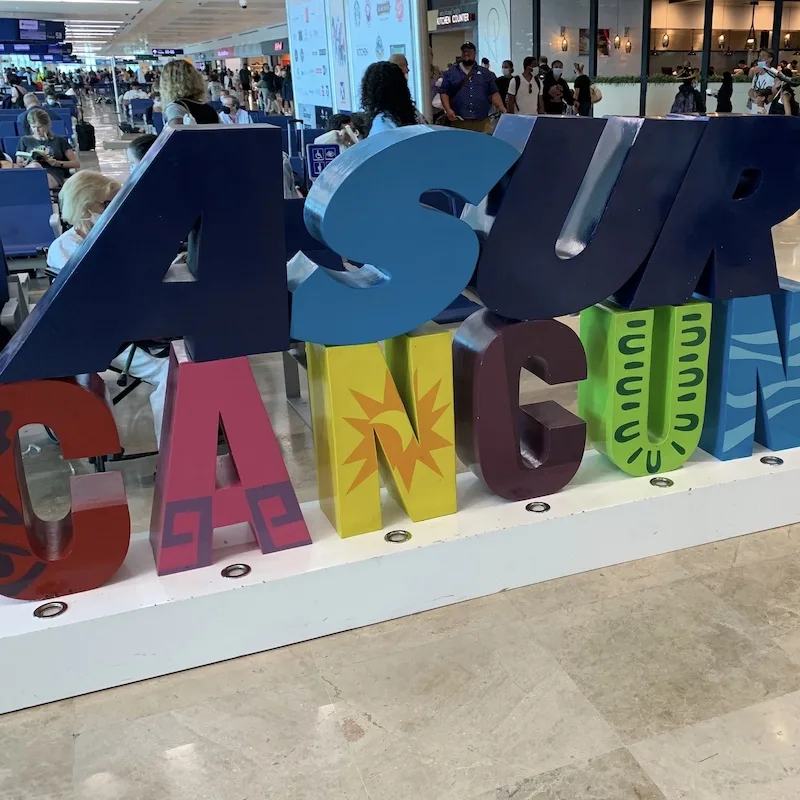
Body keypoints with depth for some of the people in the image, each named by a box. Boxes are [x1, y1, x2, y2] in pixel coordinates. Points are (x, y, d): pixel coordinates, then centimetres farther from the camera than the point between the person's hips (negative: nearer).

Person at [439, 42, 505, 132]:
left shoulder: (485, 73, 16)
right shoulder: (451, 72, 11)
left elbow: (494, 93, 14)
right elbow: (444, 93, 7)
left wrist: (501, 107, -4)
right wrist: (448, 110, -9)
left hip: (482, 123, 1)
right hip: (458, 122, -1)